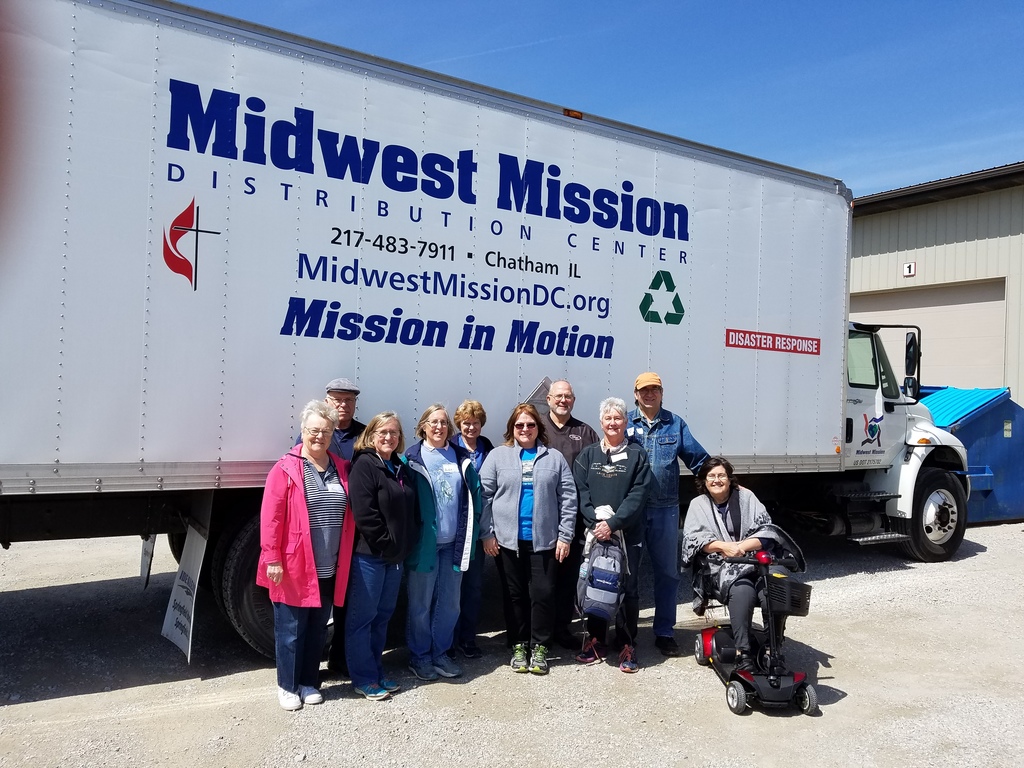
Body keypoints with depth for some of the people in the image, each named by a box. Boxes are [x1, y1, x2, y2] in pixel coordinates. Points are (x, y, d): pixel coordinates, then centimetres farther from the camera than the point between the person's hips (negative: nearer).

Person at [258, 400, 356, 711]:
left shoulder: (342, 469, 8)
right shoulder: (286, 468, -8)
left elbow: (351, 515, 13)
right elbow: (271, 516, -12)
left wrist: (345, 560, 9)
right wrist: (272, 558, -16)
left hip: (329, 570, 5)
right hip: (294, 568, -5)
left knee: (317, 629, 15)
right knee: (291, 629, 6)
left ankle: (309, 682, 29)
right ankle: (287, 686, 22)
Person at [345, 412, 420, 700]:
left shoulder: (402, 469, 12)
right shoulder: (364, 465, -12)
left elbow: (411, 511, 16)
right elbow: (364, 514, -19)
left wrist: (406, 544, 5)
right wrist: (386, 544, -15)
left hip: (396, 555, 8)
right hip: (369, 554, -8)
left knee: (383, 614, 16)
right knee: (363, 616, 2)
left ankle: (377, 671, 27)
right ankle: (363, 679, 12)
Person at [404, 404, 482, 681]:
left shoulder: (461, 458, 7)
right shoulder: (412, 458, -4)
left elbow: (473, 494, 11)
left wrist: (470, 530, 5)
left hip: (454, 543, 4)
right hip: (424, 542, -4)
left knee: (450, 602, 12)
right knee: (421, 603, 6)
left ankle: (441, 653, 27)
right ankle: (419, 656, 21)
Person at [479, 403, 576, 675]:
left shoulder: (554, 458, 5)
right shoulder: (498, 456, 3)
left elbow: (568, 498, 2)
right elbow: (485, 496, 0)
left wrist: (565, 536, -3)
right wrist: (487, 534, -5)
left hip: (544, 540, 0)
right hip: (508, 540, 0)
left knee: (543, 593, 1)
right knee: (515, 594, 10)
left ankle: (539, 647, 15)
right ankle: (519, 645, 23)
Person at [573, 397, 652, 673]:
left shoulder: (637, 455, 2)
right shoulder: (587, 455, 8)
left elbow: (638, 495, -7)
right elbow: (580, 492, 0)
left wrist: (614, 523, -16)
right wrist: (596, 521, -14)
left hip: (628, 534, -2)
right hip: (594, 532, 2)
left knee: (628, 589, 2)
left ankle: (627, 646, 15)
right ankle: (595, 640, 22)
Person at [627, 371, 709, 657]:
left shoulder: (675, 424, 6)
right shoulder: (625, 423, 2)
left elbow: (698, 459, 9)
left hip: (666, 509, 2)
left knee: (667, 572, 8)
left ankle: (664, 632, 21)